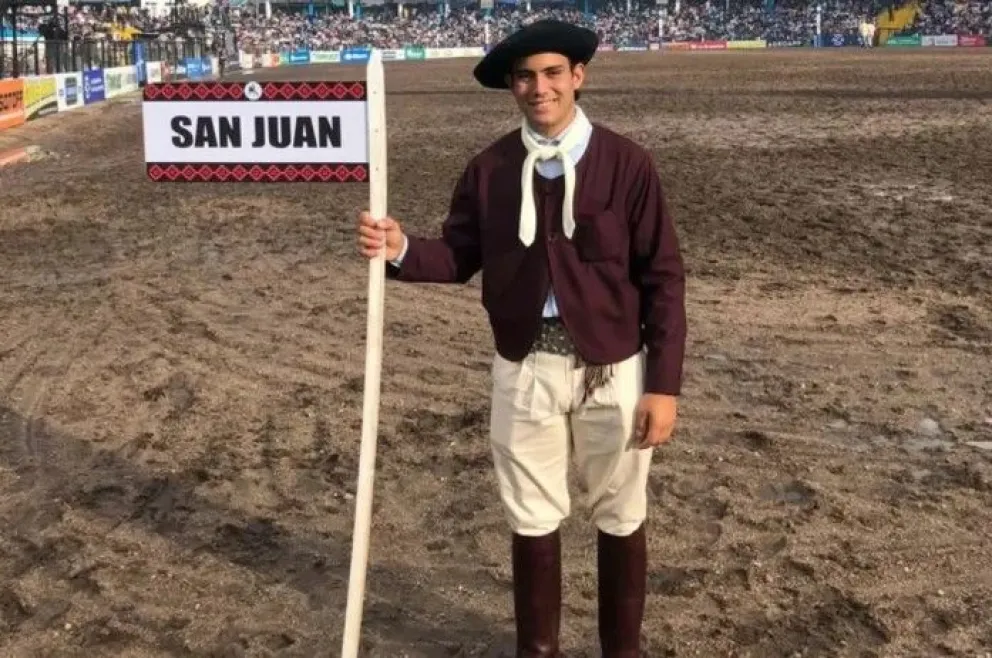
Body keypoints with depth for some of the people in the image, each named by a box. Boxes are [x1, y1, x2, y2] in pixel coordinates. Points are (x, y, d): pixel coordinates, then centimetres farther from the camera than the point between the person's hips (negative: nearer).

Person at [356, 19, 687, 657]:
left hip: (612, 369, -2)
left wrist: (664, 384, -11)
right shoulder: (490, 168, -1)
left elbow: (663, 278, -8)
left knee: (620, 517, 15)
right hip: (524, 369, 2)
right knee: (532, 518, 16)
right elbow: (459, 257, 2)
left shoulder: (626, 162, -9)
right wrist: (401, 248, -19)